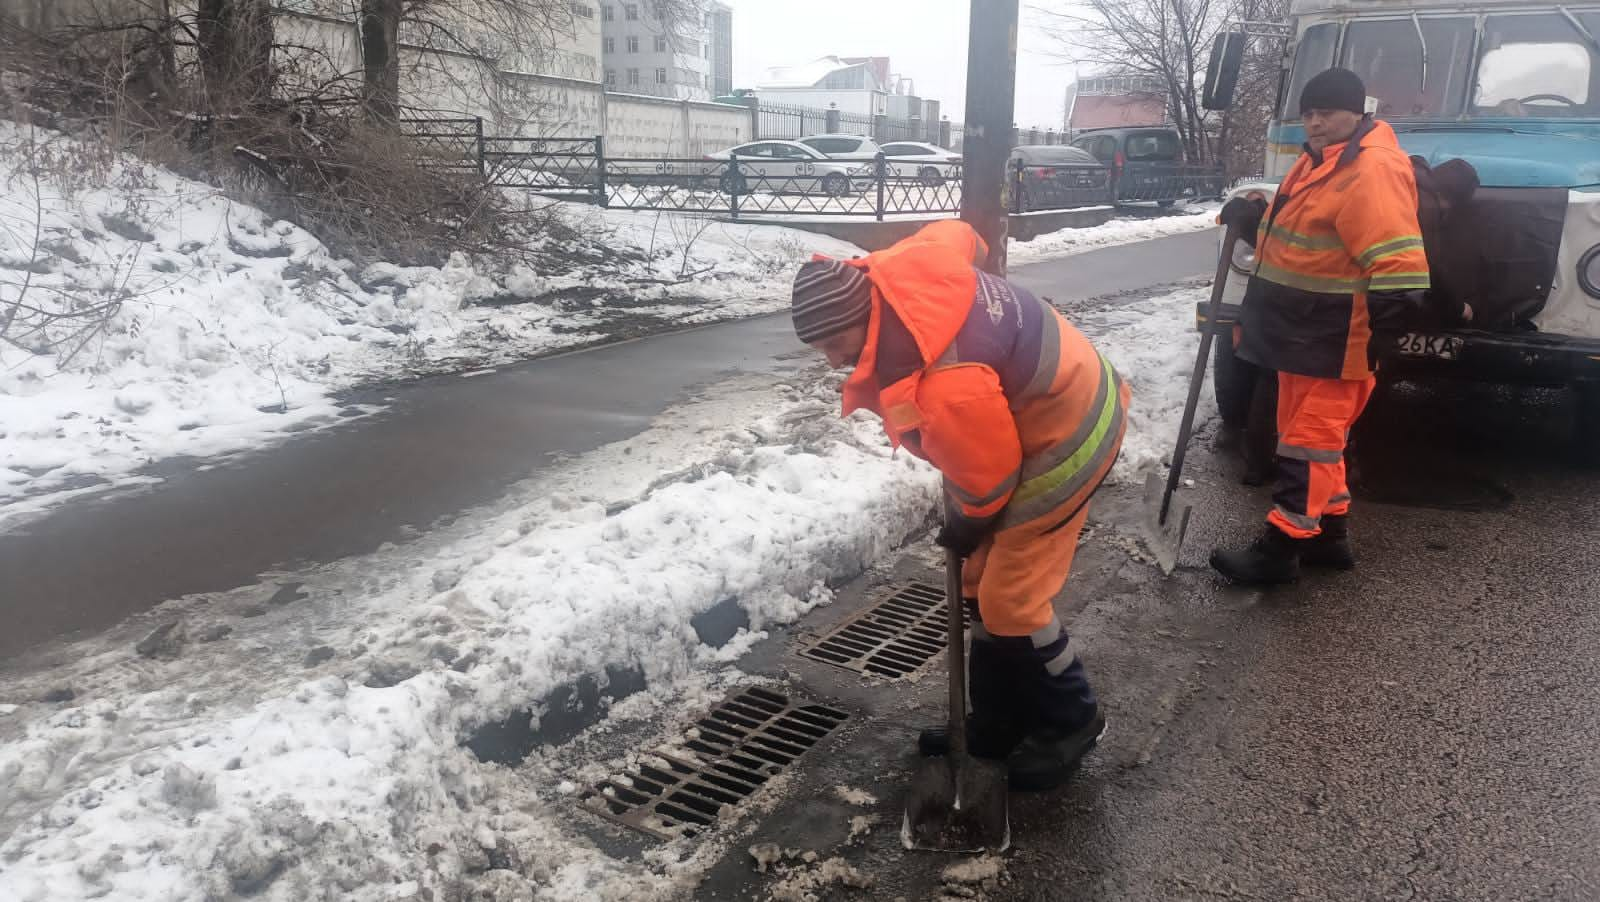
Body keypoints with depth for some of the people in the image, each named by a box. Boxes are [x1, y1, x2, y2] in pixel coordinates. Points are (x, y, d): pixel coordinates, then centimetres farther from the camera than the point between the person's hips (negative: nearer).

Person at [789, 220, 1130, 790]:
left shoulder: (943, 387, -39)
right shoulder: (892, 271, -15)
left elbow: (988, 476, -23)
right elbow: (956, 235, 7)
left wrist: (965, 528, -1)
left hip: (1064, 441, -10)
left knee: (1010, 601, -6)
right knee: (982, 584, 13)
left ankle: (1071, 721, 18)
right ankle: (999, 721, 26)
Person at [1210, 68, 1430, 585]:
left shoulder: (1372, 168, -19)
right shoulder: (1318, 161, 14)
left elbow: (1397, 265, -25)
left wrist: (1379, 329, -29)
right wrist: (1251, 216, 8)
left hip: (1335, 342, -10)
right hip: (1303, 334, 10)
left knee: (1309, 442, -5)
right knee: (1311, 435, 16)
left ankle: (1281, 549, 2)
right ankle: (1329, 535, 28)